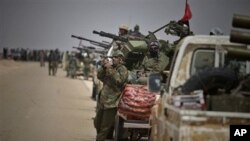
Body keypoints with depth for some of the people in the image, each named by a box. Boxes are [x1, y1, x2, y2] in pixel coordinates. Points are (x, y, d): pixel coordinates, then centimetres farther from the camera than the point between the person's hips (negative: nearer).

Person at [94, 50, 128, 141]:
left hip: (111, 103, -8)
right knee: (97, 123, 18)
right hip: (102, 101, 8)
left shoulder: (122, 69, -6)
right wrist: (103, 67, -8)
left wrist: (110, 69, -21)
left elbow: (119, 80, -22)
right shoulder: (110, 68, 17)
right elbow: (100, 76, 8)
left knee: (105, 128, -3)